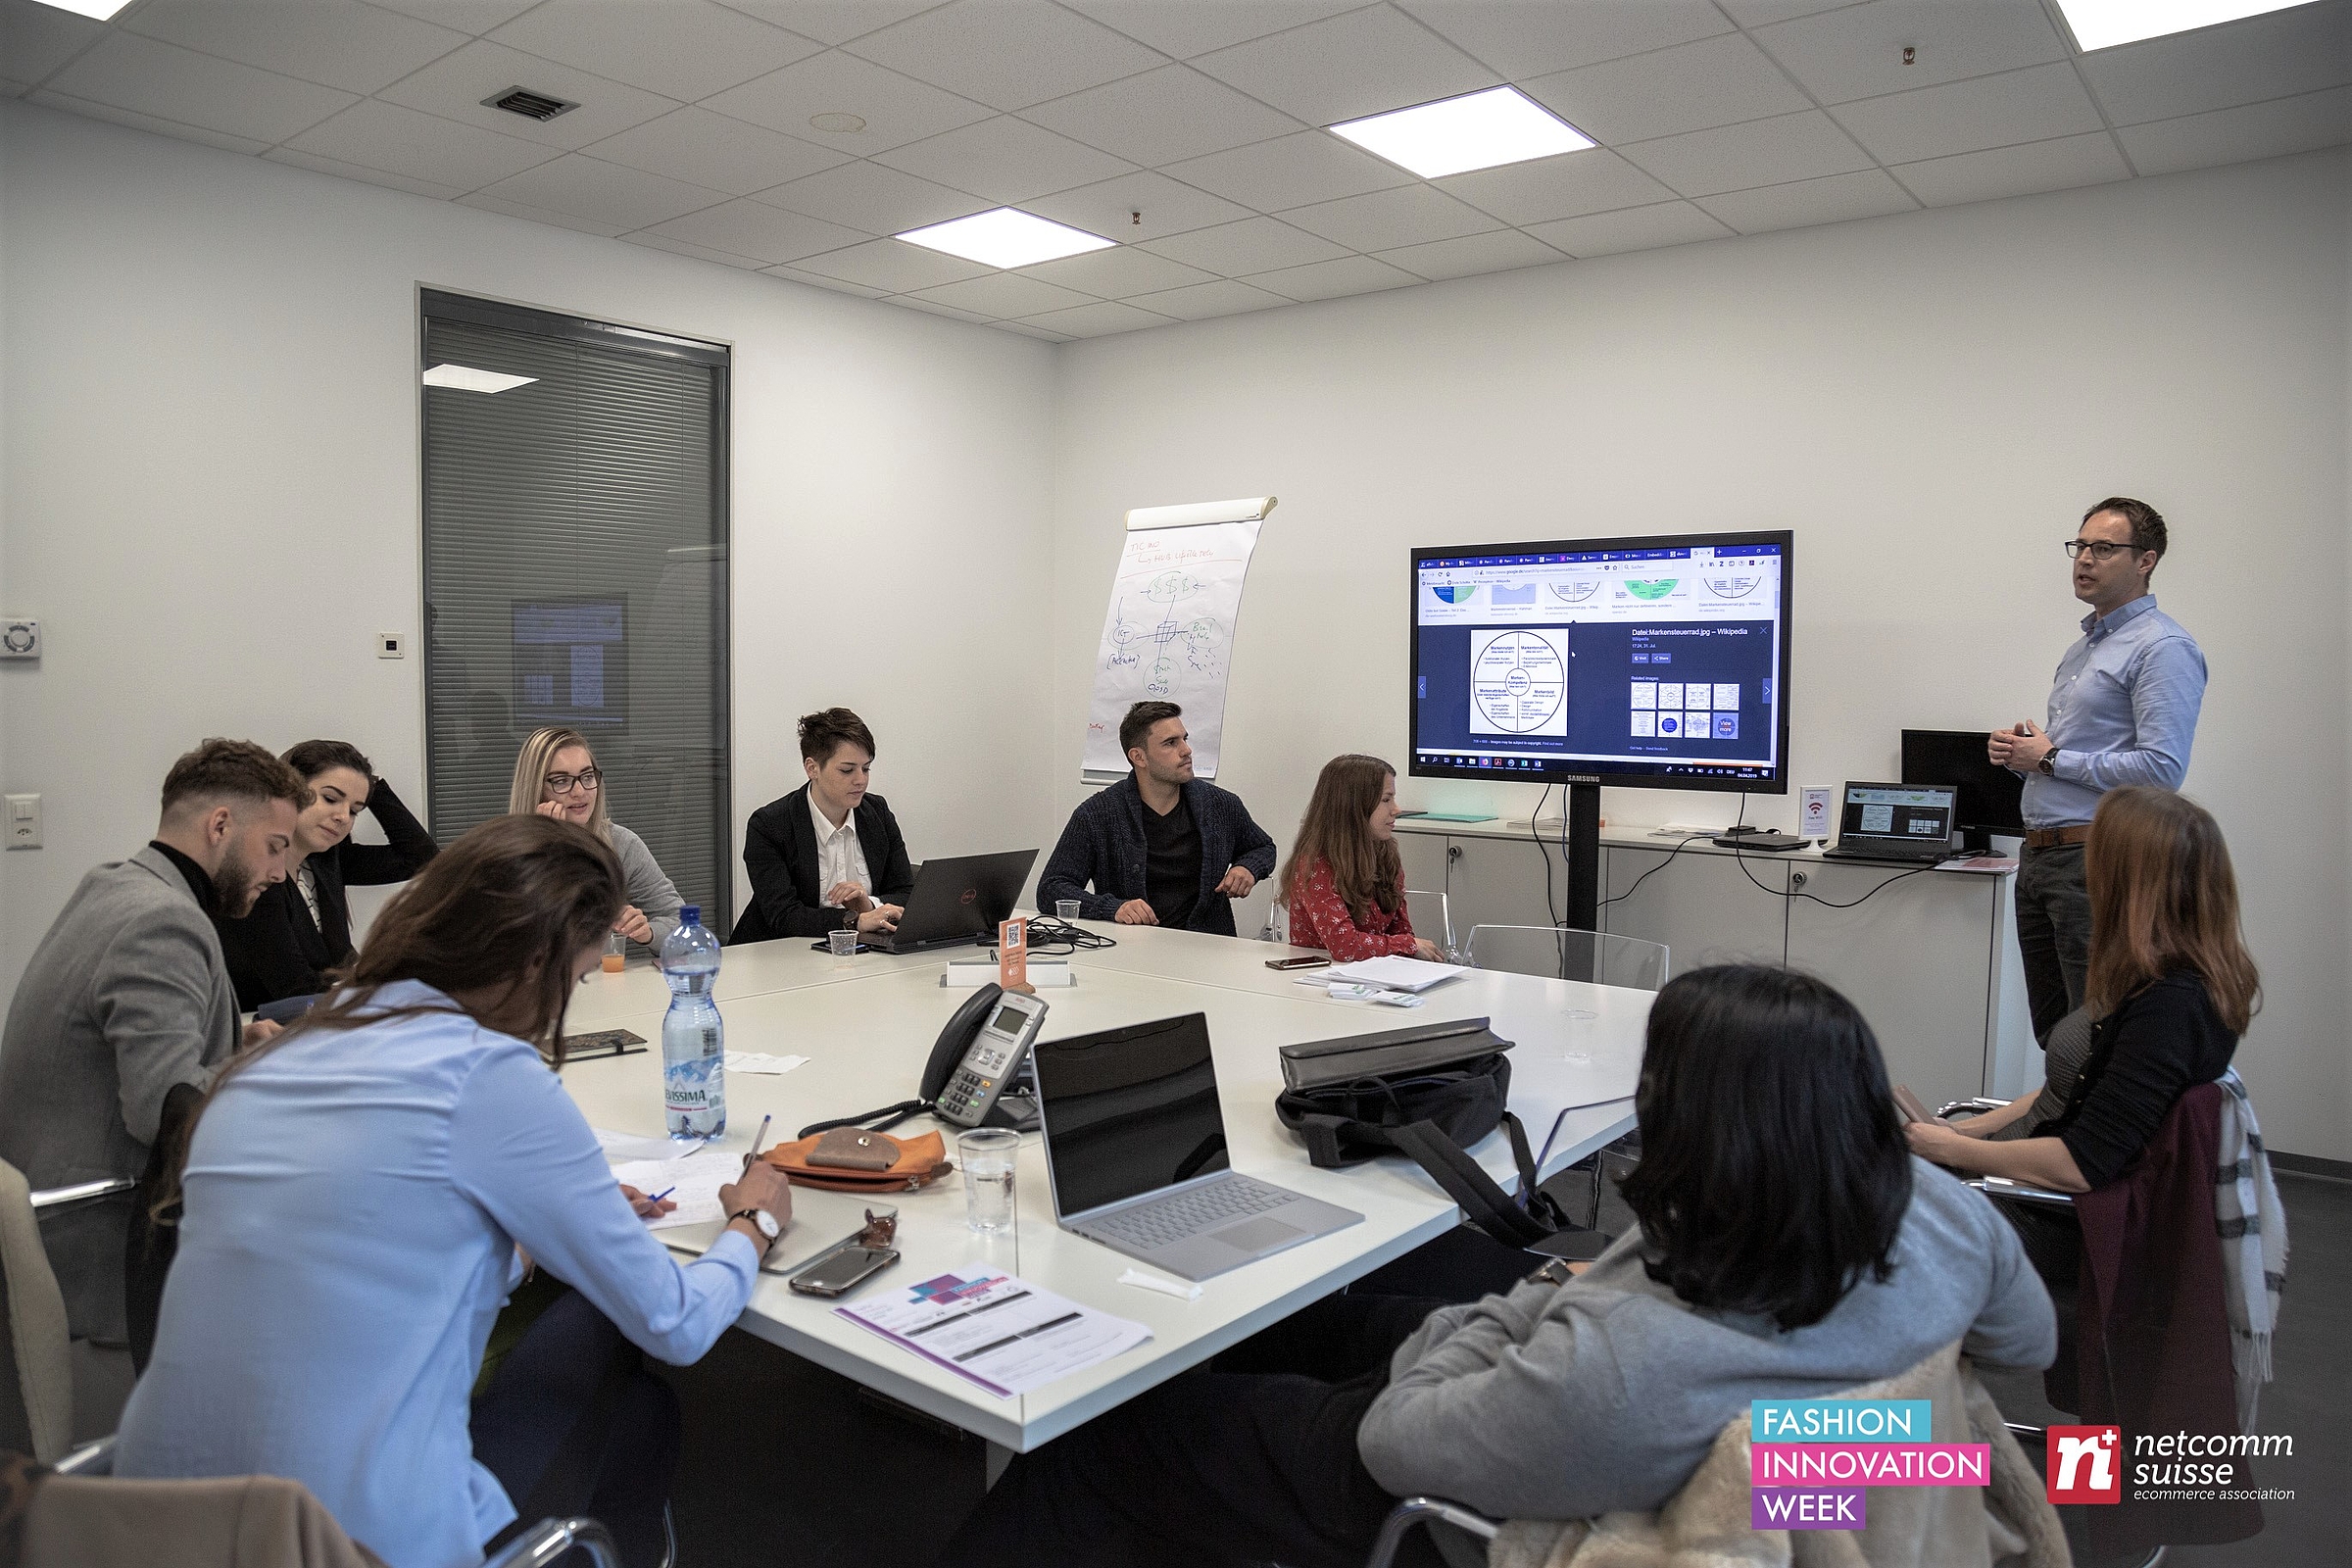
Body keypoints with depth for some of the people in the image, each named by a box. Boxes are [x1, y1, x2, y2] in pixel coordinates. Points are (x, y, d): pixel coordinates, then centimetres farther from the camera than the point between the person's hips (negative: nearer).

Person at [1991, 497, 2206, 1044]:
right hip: (2040, 856, 9)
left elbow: (2161, 770, -21)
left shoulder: (2163, 647, -10)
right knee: (2052, 1033, 16)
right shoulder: (2082, 646, 19)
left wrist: (2051, 759, -12)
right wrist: (2021, 750, 7)